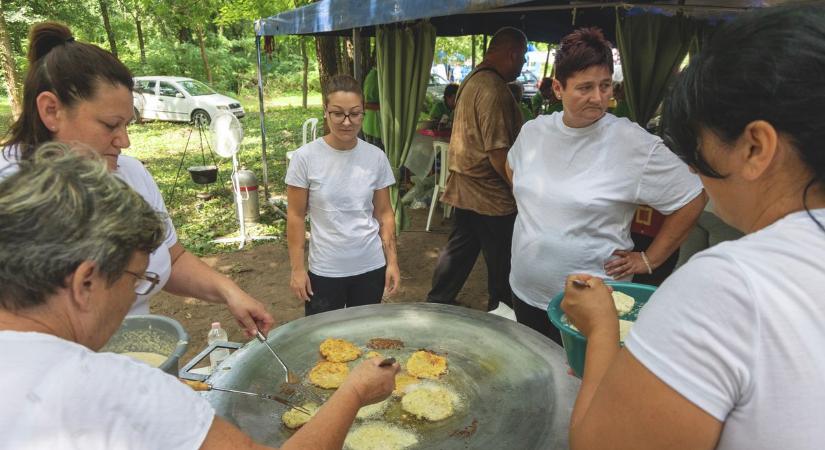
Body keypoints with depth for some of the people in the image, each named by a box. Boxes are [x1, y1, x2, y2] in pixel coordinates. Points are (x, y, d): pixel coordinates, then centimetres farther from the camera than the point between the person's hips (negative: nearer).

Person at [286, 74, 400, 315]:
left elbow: (384, 213, 3)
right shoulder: (305, 157, -11)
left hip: (371, 267, 2)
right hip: (324, 270, -2)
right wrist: (297, 268, -5)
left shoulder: (376, 157, -5)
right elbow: (296, 216, -5)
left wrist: (392, 261, 2)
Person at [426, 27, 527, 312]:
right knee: (501, 263, 6)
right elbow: (498, 152, -24)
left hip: (464, 188, 10)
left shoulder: (472, 80, 11)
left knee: (460, 249, 20)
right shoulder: (494, 91, -21)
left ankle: (437, 303, 32)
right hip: (491, 195, -10)